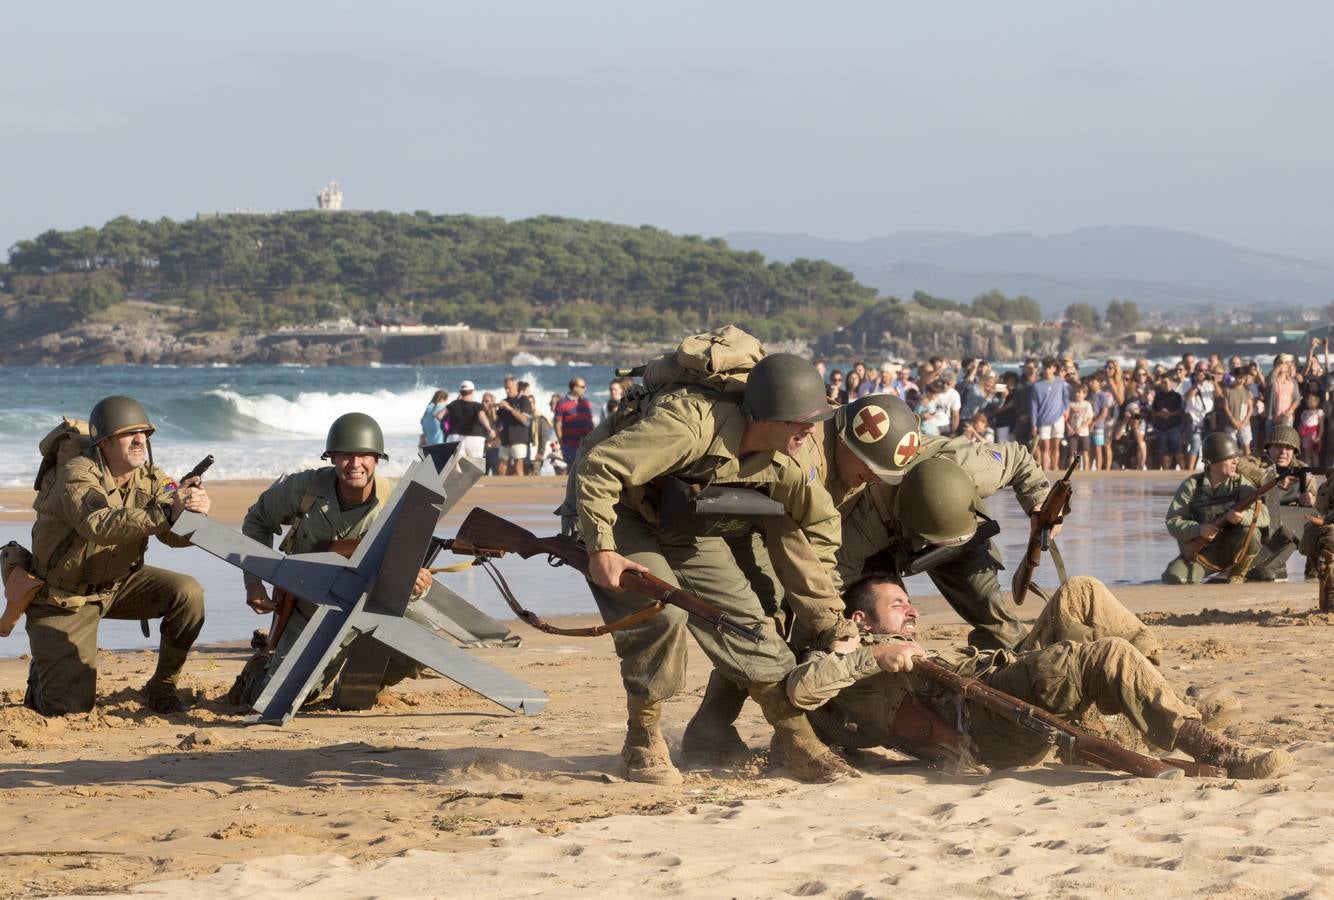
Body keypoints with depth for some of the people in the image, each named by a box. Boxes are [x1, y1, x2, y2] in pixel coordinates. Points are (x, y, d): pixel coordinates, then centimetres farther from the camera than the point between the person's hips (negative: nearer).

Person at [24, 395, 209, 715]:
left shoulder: (150, 479, -6)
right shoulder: (76, 476, -25)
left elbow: (177, 536, -17)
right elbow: (100, 526, -44)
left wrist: (195, 512, -41)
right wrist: (166, 513, -55)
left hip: (118, 584, 5)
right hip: (64, 599, -5)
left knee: (188, 594, -19)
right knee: (69, 705, -12)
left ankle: (161, 688, -1)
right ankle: (43, 675, 25)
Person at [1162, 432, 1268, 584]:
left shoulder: (1241, 485, -6)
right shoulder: (1192, 485, -8)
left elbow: (1264, 516, -16)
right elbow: (1172, 522, -8)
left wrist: (1243, 517, -38)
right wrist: (1198, 529, -26)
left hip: (1232, 552, 1)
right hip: (1200, 553, -1)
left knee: (1251, 533, -29)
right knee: (1174, 577, -26)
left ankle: (1236, 576, -4)